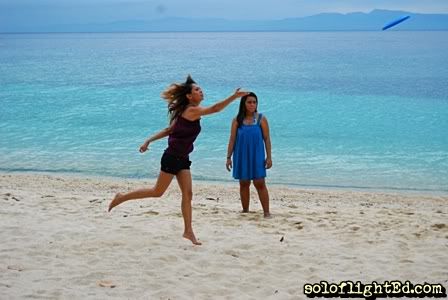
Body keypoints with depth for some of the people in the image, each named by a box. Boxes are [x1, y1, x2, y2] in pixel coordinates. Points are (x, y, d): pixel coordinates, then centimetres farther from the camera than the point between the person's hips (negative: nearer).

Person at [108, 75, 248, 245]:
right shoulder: (192, 110, -16)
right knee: (158, 192, 2)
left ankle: (188, 231, 4)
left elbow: (168, 130, 15)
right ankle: (121, 198, 15)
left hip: (182, 159, 9)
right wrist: (234, 97, -31)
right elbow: (215, 109, -28)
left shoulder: (186, 111, 14)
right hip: (172, 157, -9)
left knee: (187, 194, 2)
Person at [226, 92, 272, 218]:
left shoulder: (261, 119, -2)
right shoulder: (237, 120, 1)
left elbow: (267, 139, 0)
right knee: (244, 183, 9)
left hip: (257, 156, -2)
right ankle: (245, 210, 21)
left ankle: (266, 212, -3)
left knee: (260, 183, -6)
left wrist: (269, 157, -4)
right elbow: (232, 139, 4)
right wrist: (229, 157, 1)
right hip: (241, 156, 2)